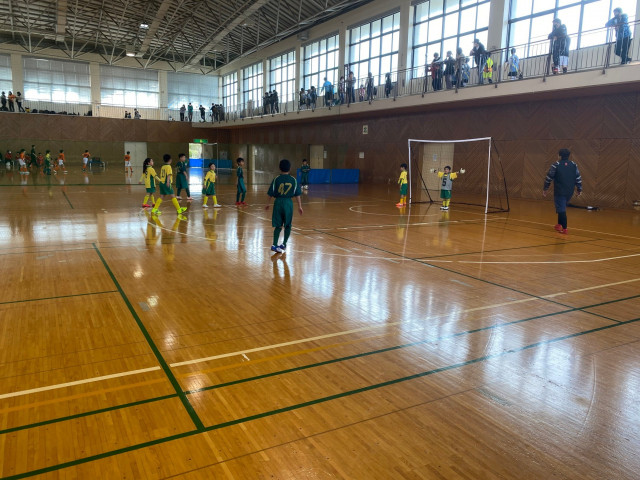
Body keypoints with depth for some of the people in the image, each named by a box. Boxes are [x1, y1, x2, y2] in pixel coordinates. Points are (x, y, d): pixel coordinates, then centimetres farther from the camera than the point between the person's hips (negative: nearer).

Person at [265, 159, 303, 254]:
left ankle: (275, 245, -2)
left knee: (278, 225, 7)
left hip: (278, 202, 1)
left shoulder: (276, 179, -2)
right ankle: (284, 244, 19)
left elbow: (271, 194, 0)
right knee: (288, 225, 15)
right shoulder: (293, 180, -1)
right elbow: (297, 195, 0)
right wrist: (299, 206, 7)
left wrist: (268, 204, 13)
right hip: (288, 203, 0)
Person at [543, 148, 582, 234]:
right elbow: (578, 178, 7)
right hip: (570, 192, 5)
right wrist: (579, 189, 15)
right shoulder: (574, 165, 6)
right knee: (562, 208, 21)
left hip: (559, 192, -5)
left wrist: (544, 189, 6)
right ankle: (559, 224, 27)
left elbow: (549, 178, -4)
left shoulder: (556, 165, -6)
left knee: (561, 209, -3)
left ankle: (564, 228, -7)